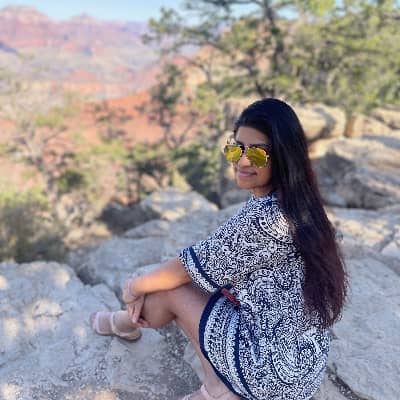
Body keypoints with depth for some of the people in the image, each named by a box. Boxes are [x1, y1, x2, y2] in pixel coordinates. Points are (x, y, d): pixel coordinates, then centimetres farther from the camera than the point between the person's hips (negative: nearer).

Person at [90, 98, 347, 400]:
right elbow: (209, 263, 8)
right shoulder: (291, 204, 2)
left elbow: (189, 267, -15)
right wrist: (149, 293, 6)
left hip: (277, 372, -8)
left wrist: (137, 286, 5)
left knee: (172, 291, 2)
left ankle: (127, 322, 35)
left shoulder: (264, 219, -28)